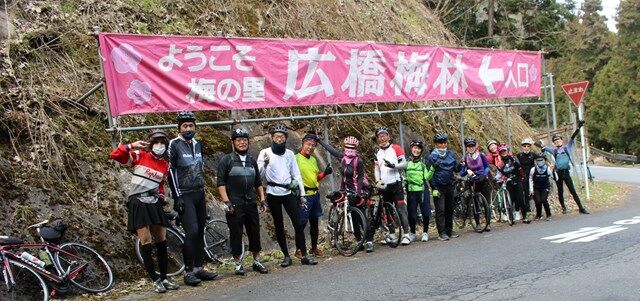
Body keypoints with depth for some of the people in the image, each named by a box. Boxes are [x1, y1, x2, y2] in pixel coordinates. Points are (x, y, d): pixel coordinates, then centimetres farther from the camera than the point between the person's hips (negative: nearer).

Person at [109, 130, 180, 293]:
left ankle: (164, 278, 18)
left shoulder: (165, 165, 9)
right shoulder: (139, 156, -4)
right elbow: (114, 155, -11)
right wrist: (131, 146, -22)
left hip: (154, 203, 5)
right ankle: (156, 280, 4)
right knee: (146, 242, -6)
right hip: (138, 203, -5)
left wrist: (161, 195, 7)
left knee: (162, 242, 6)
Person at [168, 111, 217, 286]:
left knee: (200, 232, 8)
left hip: (199, 194, 7)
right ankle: (188, 272, -7)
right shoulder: (174, 145, -8)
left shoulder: (197, 144, 12)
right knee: (192, 232, -15)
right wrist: (177, 197, -16)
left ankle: (199, 268, 16)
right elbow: (170, 171, -12)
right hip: (185, 196, -7)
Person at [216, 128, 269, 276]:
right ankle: (238, 264, 12)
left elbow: (258, 183, 19)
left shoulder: (252, 160, 14)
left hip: (251, 202, 5)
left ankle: (257, 262, 20)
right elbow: (220, 182, -7)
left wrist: (262, 200, 12)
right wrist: (226, 201, -15)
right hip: (234, 204, -5)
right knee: (236, 234, 1)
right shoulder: (227, 160, -3)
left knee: (255, 232, 8)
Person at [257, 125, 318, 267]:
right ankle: (286, 256, 14)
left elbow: (296, 175, 12)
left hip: (288, 193, 2)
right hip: (273, 194, -2)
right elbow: (260, 175, -8)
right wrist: (265, 164, -28)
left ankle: (304, 256, 0)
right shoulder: (265, 153, 0)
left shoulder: (289, 154, 9)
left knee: (298, 224, -5)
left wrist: (302, 194, 8)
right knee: (279, 226, 5)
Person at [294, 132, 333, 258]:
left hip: (315, 194, 8)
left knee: (314, 222, 14)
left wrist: (325, 173, 6)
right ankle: (299, 250, 7)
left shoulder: (313, 160, 15)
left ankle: (314, 247, 25)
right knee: (302, 223, -5)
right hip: (303, 195, -8)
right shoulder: (296, 158, -9)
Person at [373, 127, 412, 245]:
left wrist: (393, 165, -22)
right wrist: (378, 182, 1)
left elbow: (404, 164, -5)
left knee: (400, 209, -8)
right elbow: (377, 170, 16)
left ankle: (407, 234, -6)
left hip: (396, 184, -5)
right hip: (384, 186, 5)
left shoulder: (396, 148, 2)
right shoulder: (378, 154, 16)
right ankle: (391, 235, 16)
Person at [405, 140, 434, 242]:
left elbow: (427, 177, -3)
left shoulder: (423, 162, 6)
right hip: (411, 190, 0)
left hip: (423, 190, 0)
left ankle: (425, 232, 16)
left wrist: (432, 169, -17)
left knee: (426, 213, 0)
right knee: (411, 214, 4)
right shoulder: (406, 162, 5)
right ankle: (412, 233, 21)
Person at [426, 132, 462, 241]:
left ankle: (449, 230, 20)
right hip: (438, 187, -5)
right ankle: (442, 233, -1)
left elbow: (457, 169, 9)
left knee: (450, 209, 10)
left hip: (449, 186, 5)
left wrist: (461, 165, -14)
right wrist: (434, 188, -12)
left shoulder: (451, 154, 7)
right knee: (440, 210, -4)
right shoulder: (432, 156, -6)